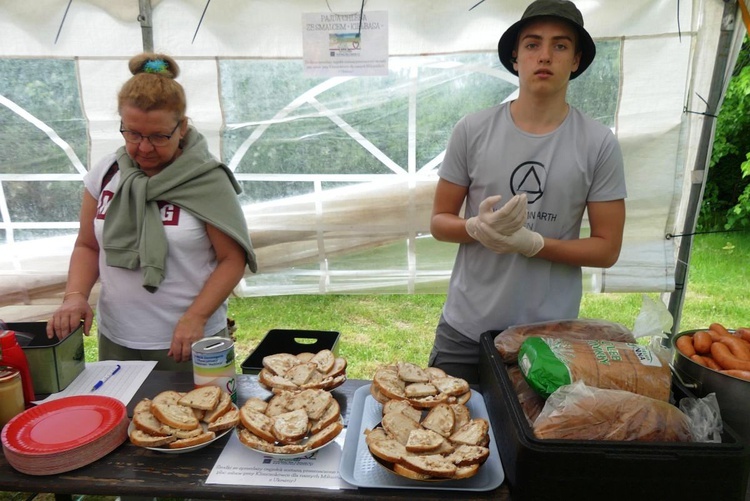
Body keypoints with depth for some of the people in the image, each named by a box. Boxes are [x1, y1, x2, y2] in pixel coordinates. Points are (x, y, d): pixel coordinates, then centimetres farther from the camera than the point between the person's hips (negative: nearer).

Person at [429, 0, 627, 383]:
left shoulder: (598, 144, -5)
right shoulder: (472, 131, -4)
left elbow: (606, 248, -3)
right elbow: (439, 222, 2)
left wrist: (532, 243, -19)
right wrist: (477, 228, -20)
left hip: (549, 336, 0)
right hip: (464, 329, 1)